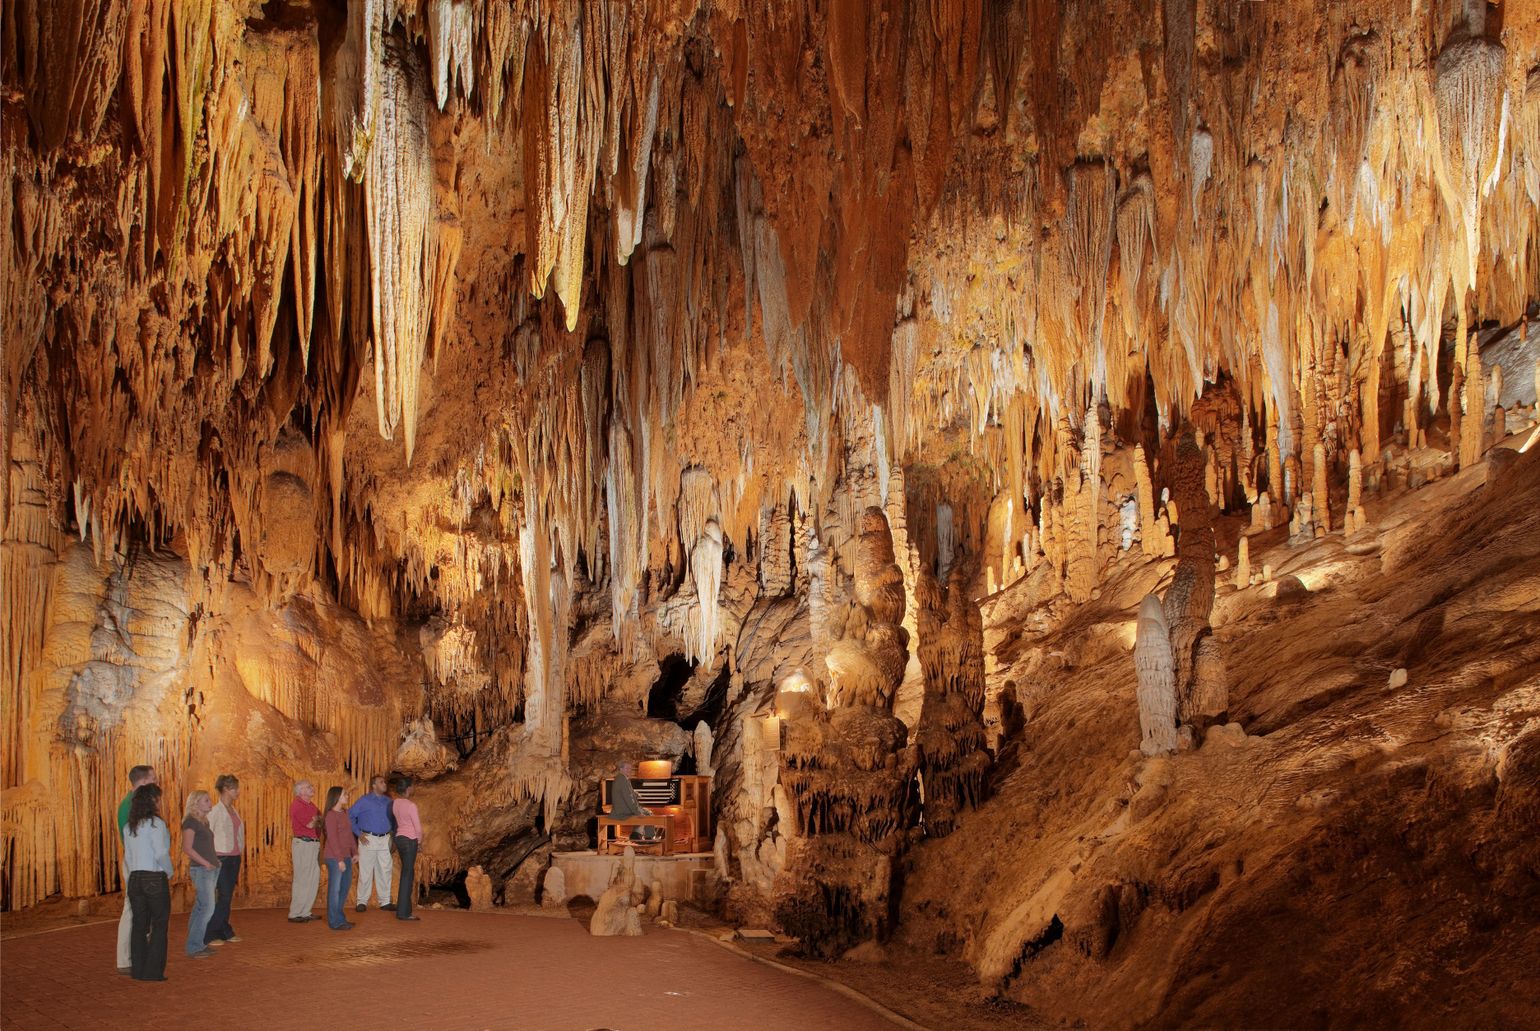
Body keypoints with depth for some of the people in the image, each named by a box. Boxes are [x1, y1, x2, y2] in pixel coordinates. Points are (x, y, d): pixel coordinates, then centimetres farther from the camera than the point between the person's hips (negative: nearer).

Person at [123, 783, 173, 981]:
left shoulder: (129, 827, 8)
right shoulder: (156, 824, -13)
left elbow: (127, 857, 9)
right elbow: (161, 854, -17)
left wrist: (135, 872, 16)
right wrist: (169, 873, -3)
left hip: (135, 878, 6)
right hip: (155, 878, -6)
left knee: (139, 926, 11)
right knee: (159, 926, 2)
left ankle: (138, 970, 14)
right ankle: (153, 971, 0)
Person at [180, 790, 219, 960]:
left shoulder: (204, 821, 16)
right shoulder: (190, 822, -10)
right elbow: (187, 848, -15)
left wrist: (215, 860, 8)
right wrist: (206, 863, -15)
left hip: (211, 868, 9)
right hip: (201, 869, -9)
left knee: (200, 907, 11)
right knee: (207, 907, -10)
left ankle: (197, 944, 16)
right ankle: (194, 947, -4)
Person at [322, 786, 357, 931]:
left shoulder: (344, 813, 12)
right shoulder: (331, 815, -13)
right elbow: (332, 838, -16)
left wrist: (354, 852, 13)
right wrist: (340, 859, -18)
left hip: (346, 856, 8)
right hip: (335, 857, -8)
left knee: (344, 888, 13)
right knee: (335, 889, -1)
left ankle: (339, 918, 23)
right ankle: (335, 922, 4)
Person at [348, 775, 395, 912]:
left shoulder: (388, 801, 12)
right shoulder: (364, 801, -1)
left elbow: (394, 819, 21)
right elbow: (350, 816, -2)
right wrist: (359, 833, -7)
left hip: (385, 840, 4)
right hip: (368, 839, -4)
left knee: (385, 871, 5)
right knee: (365, 872, -2)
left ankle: (385, 901, 12)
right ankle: (362, 902, 3)